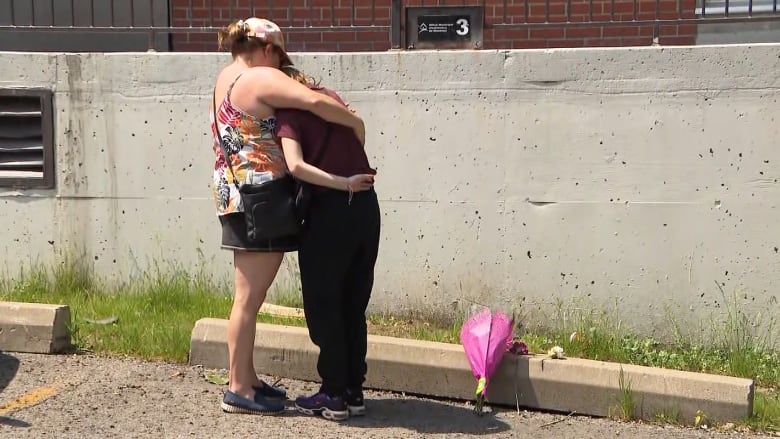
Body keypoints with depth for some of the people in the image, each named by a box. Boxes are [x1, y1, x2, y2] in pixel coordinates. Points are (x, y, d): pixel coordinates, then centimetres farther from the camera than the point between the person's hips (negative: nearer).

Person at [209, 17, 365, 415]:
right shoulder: (260, 78, -12)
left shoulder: (225, 77, 16)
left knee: (248, 296, 16)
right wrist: (355, 123, -11)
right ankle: (238, 390, -1)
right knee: (249, 298, -5)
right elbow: (314, 102, -26)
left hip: (236, 198, 10)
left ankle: (246, 379, 23)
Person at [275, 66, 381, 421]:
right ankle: (354, 392, 19)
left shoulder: (288, 111, -4)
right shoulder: (331, 97, 14)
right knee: (353, 307, 14)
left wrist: (343, 185, -16)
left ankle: (334, 396, 11)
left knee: (323, 307, 6)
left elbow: (296, 165, -20)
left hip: (329, 213, -6)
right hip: (366, 207, 6)